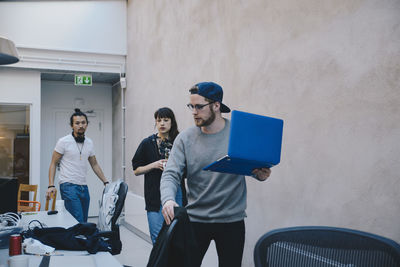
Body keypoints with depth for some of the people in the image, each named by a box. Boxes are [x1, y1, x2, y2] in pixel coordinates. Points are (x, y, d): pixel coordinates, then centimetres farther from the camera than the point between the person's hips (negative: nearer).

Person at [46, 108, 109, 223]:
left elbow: (94, 165, 20)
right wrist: (51, 185, -12)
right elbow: (53, 164, -2)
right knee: (78, 222, -16)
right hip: (69, 186, -6)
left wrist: (106, 182, 15)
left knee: (84, 222, 8)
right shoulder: (64, 142, -5)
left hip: (84, 187, 6)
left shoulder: (89, 143, 11)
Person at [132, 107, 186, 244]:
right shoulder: (148, 143, 4)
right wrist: (154, 165, -10)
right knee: (158, 238, -4)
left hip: (176, 193, 2)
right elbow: (136, 170, 5)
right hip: (155, 195, -1)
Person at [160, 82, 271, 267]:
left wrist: (261, 175, -18)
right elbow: (171, 174, -8)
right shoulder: (185, 138, -2)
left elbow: (257, 167, 6)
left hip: (232, 220, 0)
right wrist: (168, 199, -28)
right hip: (195, 219, 1)